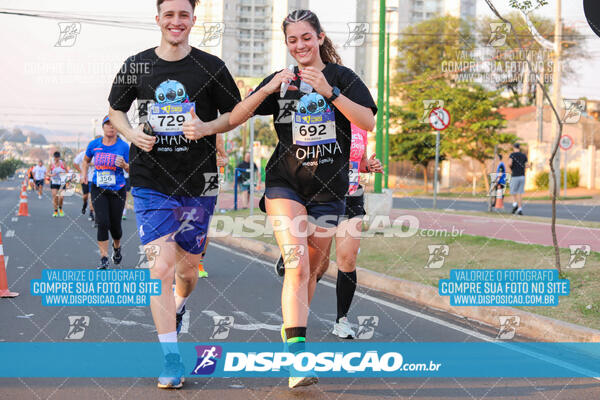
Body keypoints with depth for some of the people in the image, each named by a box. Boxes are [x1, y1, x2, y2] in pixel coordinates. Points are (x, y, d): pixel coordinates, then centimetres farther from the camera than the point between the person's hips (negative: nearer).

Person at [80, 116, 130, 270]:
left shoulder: (123, 146, -4)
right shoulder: (94, 144, 2)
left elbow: (131, 170, 1)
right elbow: (86, 160, 21)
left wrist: (124, 165, -20)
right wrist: (84, 174, 7)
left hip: (117, 190, 0)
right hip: (98, 189, 0)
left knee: (115, 225, 5)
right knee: (103, 223, -15)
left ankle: (117, 247, 39)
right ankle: (104, 258, -8)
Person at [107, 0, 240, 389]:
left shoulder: (211, 67, 0)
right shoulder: (136, 66, 2)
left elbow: (234, 114, 7)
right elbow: (116, 109, 15)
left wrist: (207, 128, -14)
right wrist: (132, 134, -6)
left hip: (198, 183, 1)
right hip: (151, 181, -1)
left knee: (188, 269, 13)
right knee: (161, 267, -13)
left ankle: (178, 307, 50)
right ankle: (172, 361, -7)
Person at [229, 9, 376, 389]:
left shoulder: (342, 77, 1)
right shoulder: (281, 80, 7)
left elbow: (368, 121, -14)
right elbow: (235, 118, 0)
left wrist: (329, 92, -25)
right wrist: (267, 90, -15)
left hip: (329, 188, 1)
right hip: (285, 183, -1)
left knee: (312, 269, 11)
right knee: (297, 263, -18)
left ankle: (292, 328, 37)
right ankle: (298, 359, -26)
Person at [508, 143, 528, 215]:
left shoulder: (512, 155, -4)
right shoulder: (524, 155, 9)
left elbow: (510, 163, -20)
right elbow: (526, 166, 8)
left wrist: (511, 169, 1)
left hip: (515, 176, -3)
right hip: (522, 176, 3)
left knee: (513, 192, 11)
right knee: (520, 193, 5)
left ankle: (515, 203, -13)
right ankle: (520, 209, -2)